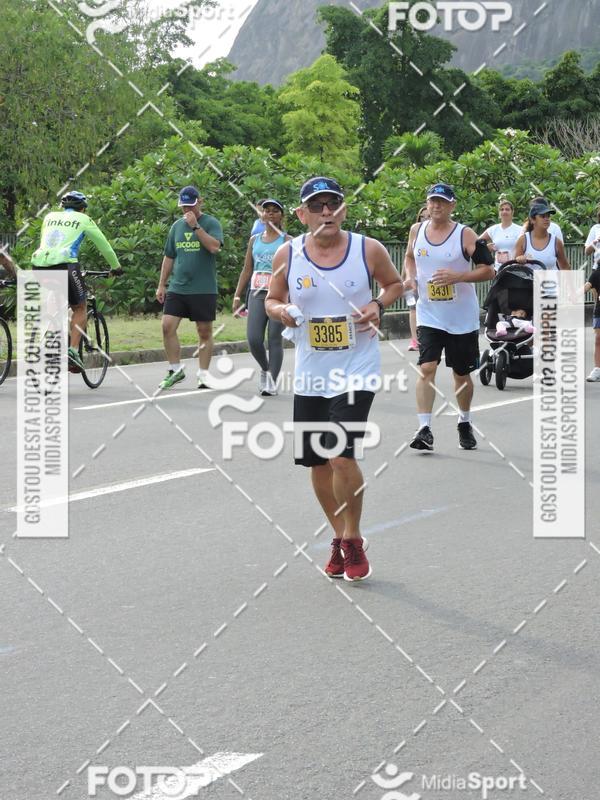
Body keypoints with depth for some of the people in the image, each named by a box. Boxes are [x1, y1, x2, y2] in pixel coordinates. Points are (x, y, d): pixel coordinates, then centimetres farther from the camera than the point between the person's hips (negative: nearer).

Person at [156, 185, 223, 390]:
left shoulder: (211, 223, -1)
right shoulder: (177, 226, 13)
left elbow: (214, 247, -19)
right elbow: (169, 257, 18)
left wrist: (195, 226, -20)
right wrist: (161, 285, 15)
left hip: (204, 289, -4)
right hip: (177, 287, 4)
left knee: (204, 331, 3)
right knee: (167, 326, -7)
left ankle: (204, 374, 12)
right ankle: (176, 369, 5)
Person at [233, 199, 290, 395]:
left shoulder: (287, 241, 4)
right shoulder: (254, 240, 16)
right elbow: (247, 270, 18)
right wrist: (237, 295, 10)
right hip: (257, 294, 4)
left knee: (275, 340, -6)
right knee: (254, 339, -6)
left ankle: (272, 381, 0)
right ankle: (265, 370, 20)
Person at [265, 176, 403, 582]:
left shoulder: (369, 249, -6)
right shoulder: (288, 254, -2)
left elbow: (395, 283, 11)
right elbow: (272, 299, 12)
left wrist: (378, 305, -9)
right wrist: (280, 311, -11)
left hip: (356, 369, -3)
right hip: (310, 373, 3)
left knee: (343, 456, -15)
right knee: (317, 463, 9)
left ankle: (354, 541, 7)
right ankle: (339, 538, 31)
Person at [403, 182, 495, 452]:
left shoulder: (465, 235, -9)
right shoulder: (416, 230, 2)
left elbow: (488, 270, -9)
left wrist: (457, 276, -23)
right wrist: (411, 276, 2)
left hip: (462, 318, -1)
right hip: (429, 315, 1)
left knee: (462, 374, 12)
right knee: (426, 368, -16)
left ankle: (464, 423, 34)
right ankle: (424, 429, -17)